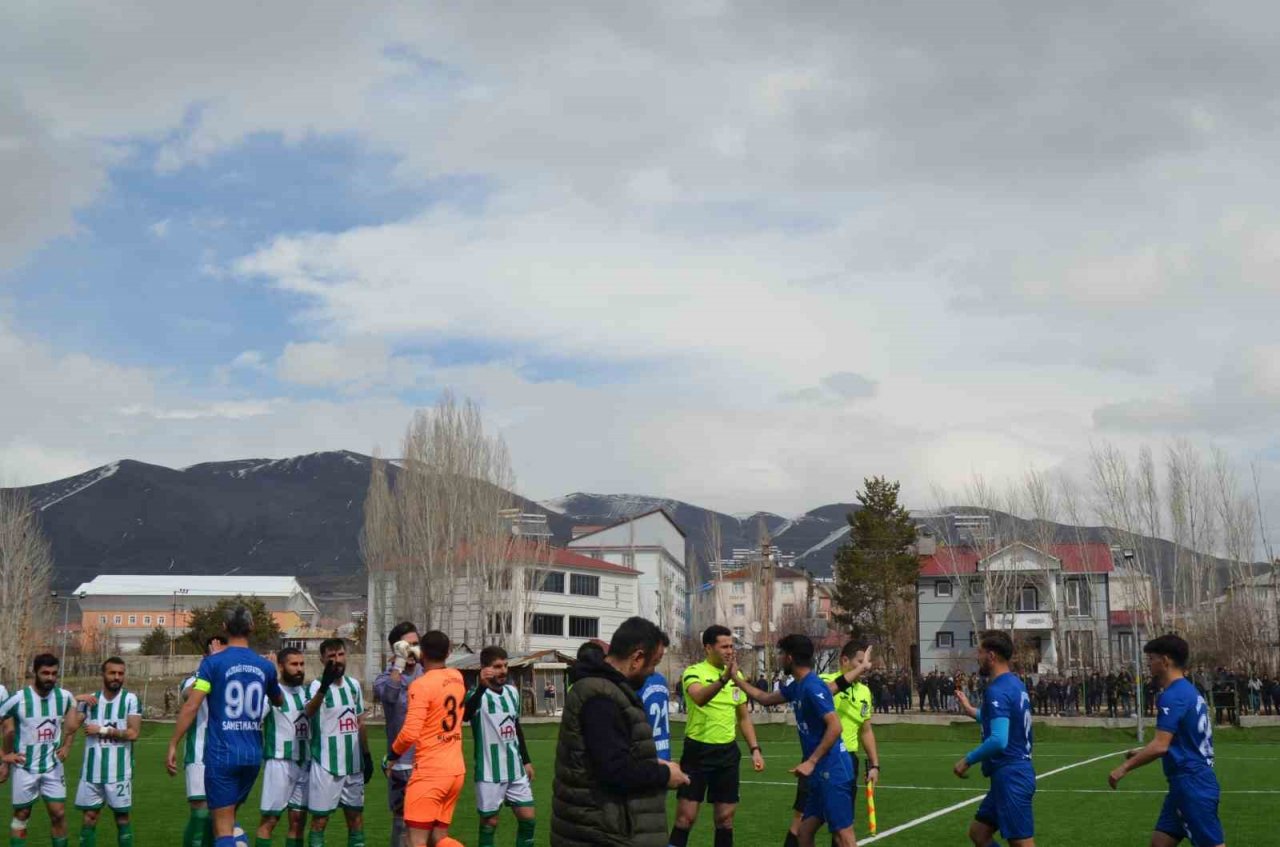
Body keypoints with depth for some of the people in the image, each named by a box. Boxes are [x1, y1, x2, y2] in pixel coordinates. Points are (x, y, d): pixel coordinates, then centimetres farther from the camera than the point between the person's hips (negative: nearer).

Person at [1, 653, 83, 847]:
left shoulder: (65, 697, -5)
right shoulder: (18, 699, -18)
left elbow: (72, 725, 16)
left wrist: (67, 745, 8)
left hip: (53, 767, 3)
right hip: (25, 767, -3)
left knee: (59, 814, 2)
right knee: (21, 816, 7)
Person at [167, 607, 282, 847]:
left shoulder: (213, 663, -5)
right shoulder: (265, 667, 6)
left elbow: (191, 707, -11)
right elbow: (279, 701, 25)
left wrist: (172, 746, -6)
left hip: (222, 753, -4)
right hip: (253, 755, 4)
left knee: (223, 827, 0)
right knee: (229, 818, 24)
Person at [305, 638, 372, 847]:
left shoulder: (354, 685, 8)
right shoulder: (317, 685, -12)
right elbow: (309, 711, -35)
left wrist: (367, 755, 14)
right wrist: (324, 685, -52)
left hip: (353, 764, 6)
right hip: (325, 765, -6)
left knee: (356, 818, 11)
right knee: (320, 820, 0)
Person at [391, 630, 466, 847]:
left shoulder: (421, 685, -14)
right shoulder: (457, 678, 8)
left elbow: (411, 733, -19)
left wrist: (394, 753, -1)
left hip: (429, 772, -7)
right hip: (457, 771, 7)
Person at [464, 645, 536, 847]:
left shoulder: (512, 692, 7)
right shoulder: (478, 694, -14)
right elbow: (464, 715, -37)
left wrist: (526, 760, 19)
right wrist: (482, 687, -48)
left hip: (515, 769, 6)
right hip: (490, 772, -6)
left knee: (528, 818, 6)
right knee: (489, 822, 3)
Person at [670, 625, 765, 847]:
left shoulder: (736, 675, 9)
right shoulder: (694, 672, -11)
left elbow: (744, 716, 18)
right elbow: (699, 698, -34)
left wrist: (755, 749, 9)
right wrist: (724, 679, -49)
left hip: (728, 752, 5)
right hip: (698, 750, -5)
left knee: (725, 817, 8)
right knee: (686, 817, -5)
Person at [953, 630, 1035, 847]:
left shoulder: (997, 690, -18)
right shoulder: (1015, 684, 12)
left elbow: (998, 740, -28)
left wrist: (967, 760, -16)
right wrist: (972, 711, 28)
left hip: (1010, 776, -10)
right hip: (1015, 772, 10)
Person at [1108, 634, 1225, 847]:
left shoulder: (1172, 696, -17)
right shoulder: (1189, 692, 15)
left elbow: (1160, 746, -24)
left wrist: (1124, 768, -15)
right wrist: (1141, 753, 23)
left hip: (1192, 784, -10)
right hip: (1189, 782, 10)